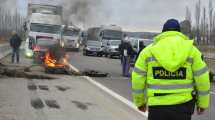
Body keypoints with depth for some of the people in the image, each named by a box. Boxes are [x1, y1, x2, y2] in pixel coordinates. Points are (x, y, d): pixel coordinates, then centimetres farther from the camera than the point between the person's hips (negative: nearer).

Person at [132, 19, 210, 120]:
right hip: (182, 104, 0)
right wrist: (203, 103, 12)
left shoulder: (149, 50, 3)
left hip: (157, 105, 0)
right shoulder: (191, 49, 1)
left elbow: (138, 78, 3)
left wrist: (140, 101, 16)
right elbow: (202, 78, 0)